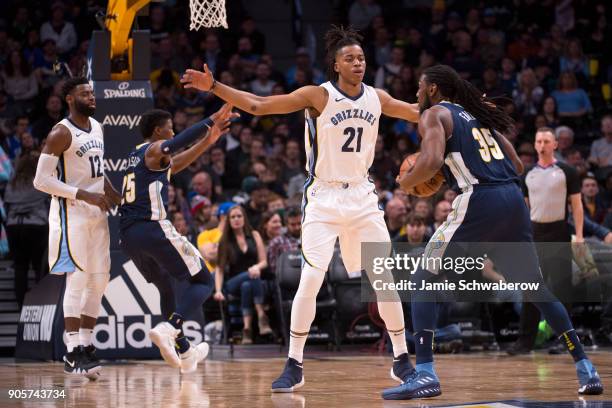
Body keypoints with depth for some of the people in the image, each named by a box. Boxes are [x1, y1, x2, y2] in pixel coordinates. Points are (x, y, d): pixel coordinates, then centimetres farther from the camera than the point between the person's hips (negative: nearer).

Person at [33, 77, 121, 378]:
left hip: (97, 212, 8)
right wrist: (84, 195, -22)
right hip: (71, 212, -8)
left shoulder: (97, 127, 11)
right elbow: (41, 180, -18)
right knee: (78, 278, -12)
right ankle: (73, 354, -9)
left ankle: (86, 345, 15)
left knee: (99, 280, 8)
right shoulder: (61, 133, -14)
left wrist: (111, 193, 10)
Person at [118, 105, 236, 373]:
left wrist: (208, 141, 33)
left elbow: (173, 165, 36)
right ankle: (168, 329, -22)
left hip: (128, 236, 9)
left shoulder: (135, 156, 24)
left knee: (165, 288, 26)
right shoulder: (154, 150, -2)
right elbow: (177, 143, -25)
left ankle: (184, 353, 29)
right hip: (153, 229, -9)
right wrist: (211, 121, -22)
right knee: (203, 281, 2)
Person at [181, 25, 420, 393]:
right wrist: (214, 86, -25)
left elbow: (419, 113, 20)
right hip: (324, 198, -4)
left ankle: (402, 361, 16)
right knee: (310, 281, -11)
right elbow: (257, 105, -15)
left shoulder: (376, 98, 3)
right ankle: (294, 367, -3)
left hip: (362, 197, 4)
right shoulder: (319, 96, -11)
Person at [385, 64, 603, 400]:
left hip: (480, 201, -7)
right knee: (534, 287, 18)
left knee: (423, 281, 2)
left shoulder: (434, 115, 4)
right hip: (514, 199, 7)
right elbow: (516, 165, 24)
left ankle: (425, 374, -10)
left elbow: (432, 161, -14)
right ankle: (585, 369, 15)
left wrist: (407, 182, 4)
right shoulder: (477, 112, 25)